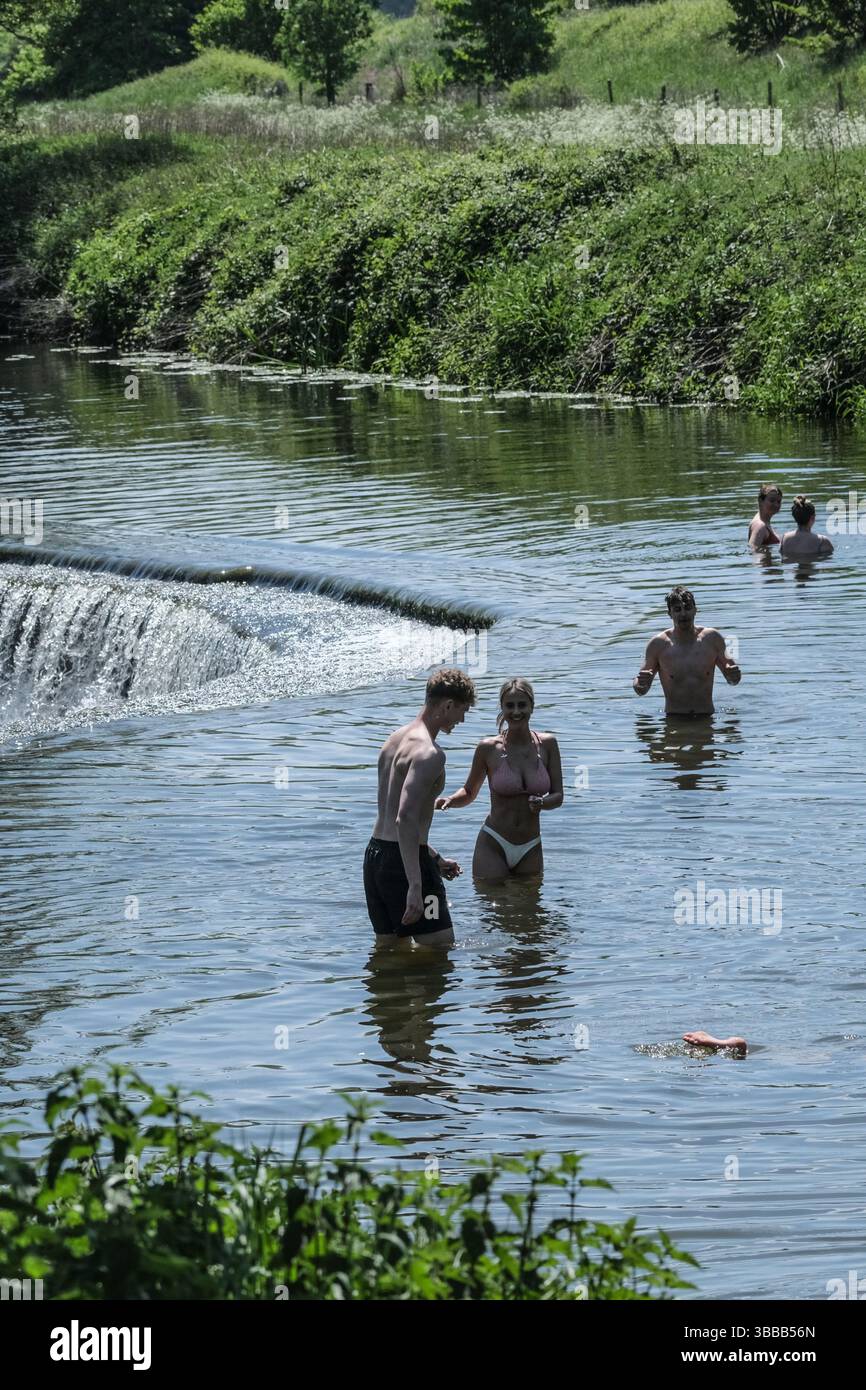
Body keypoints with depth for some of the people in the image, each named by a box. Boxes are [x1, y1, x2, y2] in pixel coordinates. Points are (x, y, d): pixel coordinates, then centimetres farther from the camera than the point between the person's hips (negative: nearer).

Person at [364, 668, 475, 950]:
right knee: (441, 948, -2)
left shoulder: (394, 741, 15)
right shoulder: (429, 753, -16)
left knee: (390, 948, 16)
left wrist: (435, 859, 30)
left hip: (375, 855, 9)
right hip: (403, 862, -9)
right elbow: (406, 819, -27)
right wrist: (415, 886, -30)